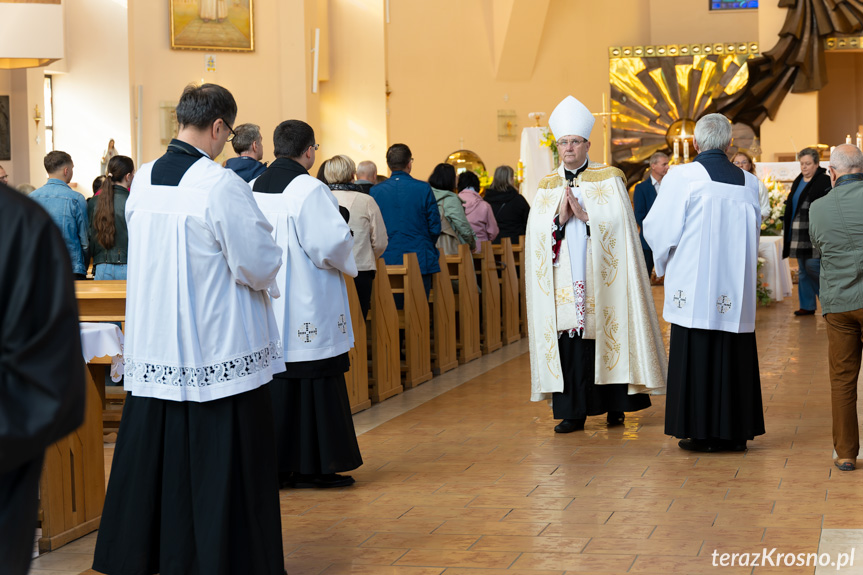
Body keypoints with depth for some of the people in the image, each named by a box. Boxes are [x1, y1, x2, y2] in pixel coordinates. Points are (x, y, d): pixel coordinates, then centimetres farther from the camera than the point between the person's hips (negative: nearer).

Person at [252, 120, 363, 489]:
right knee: (315, 384, 2)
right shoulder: (310, 190, -15)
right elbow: (331, 242, -19)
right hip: (307, 304, -6)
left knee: (275, 384, 10)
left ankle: (277, 464, 14)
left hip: (266, 304, 6)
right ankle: (316, 465, 6)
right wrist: (346, 264, 1)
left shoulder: (254, 189, 5)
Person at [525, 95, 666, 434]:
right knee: (567, 339, -2)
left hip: (600, 278, -2)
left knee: (605, 338, -2)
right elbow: (536, 232, 4)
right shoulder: (547, 187, 12)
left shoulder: (609, 179, 5)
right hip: (563, 280, 2)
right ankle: (573, 412, 3)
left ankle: (614, 406, 9)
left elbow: (618, 223, -6)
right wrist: (560, 219, -12)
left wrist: (584, 214, -15)